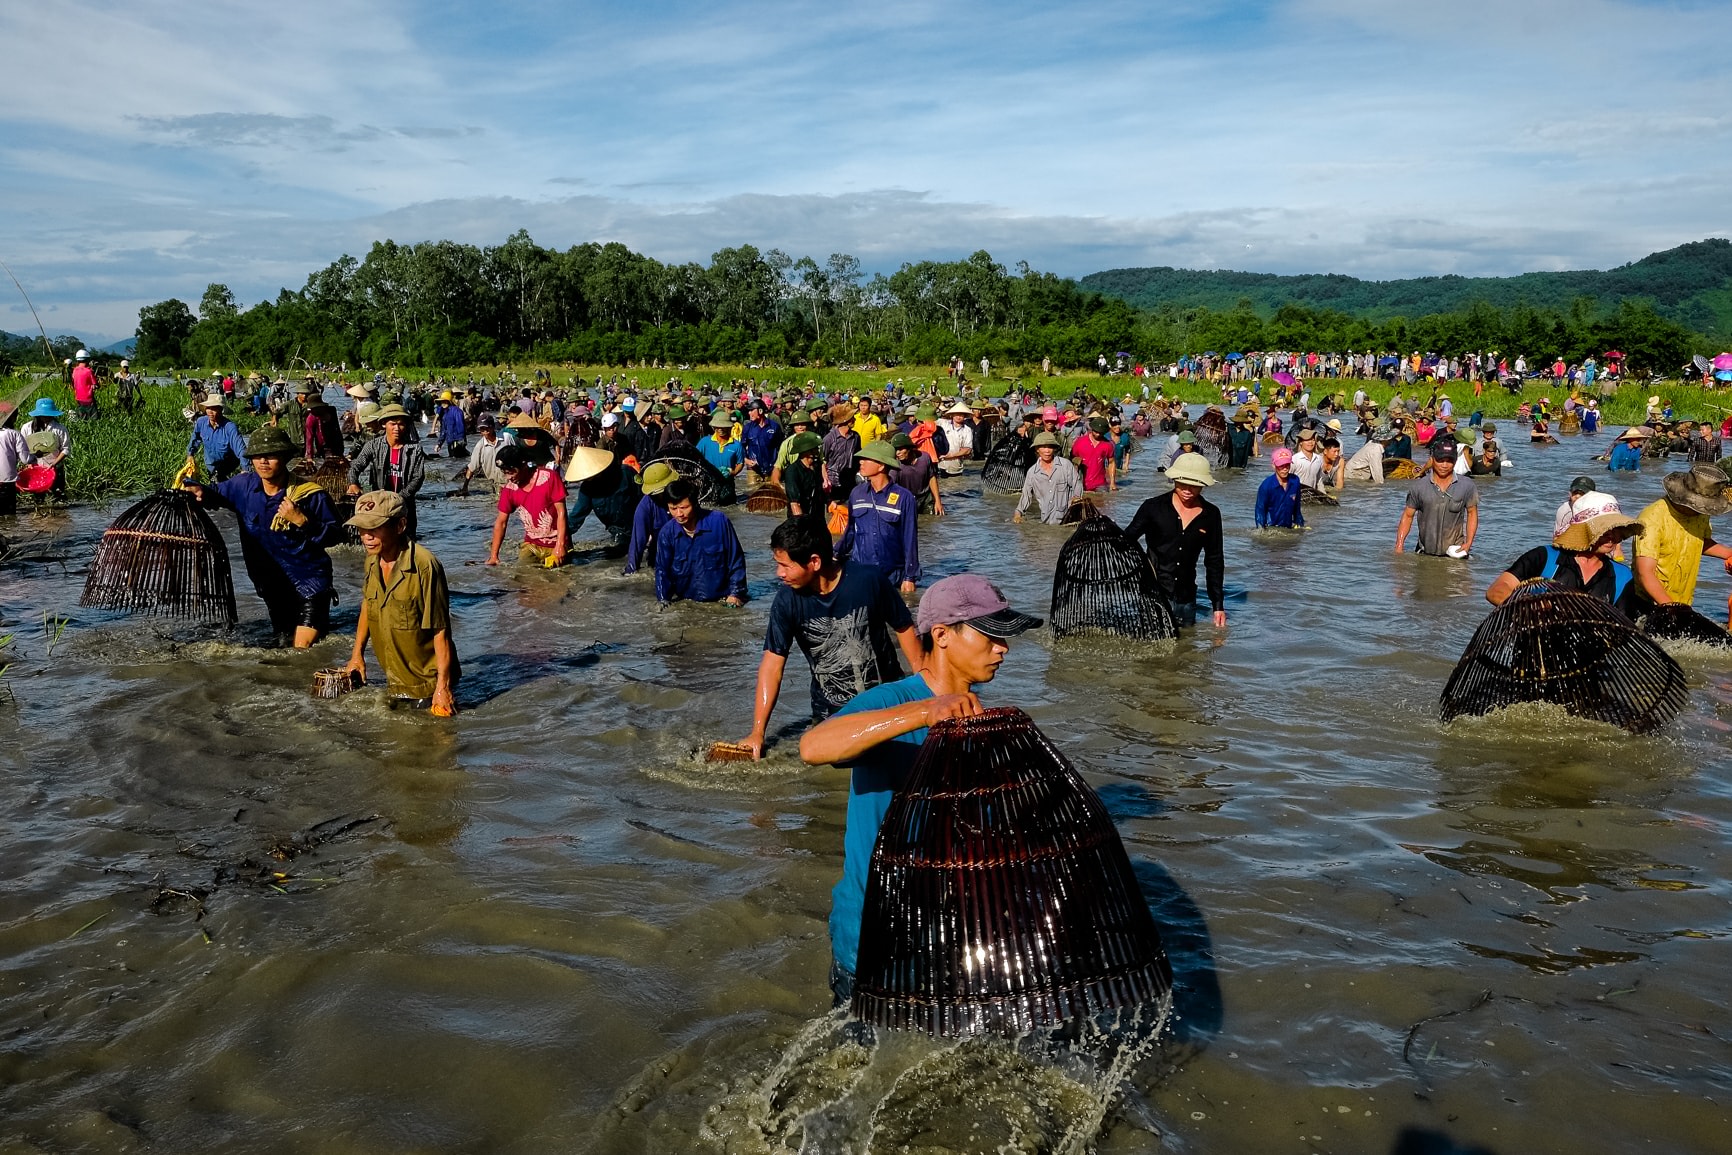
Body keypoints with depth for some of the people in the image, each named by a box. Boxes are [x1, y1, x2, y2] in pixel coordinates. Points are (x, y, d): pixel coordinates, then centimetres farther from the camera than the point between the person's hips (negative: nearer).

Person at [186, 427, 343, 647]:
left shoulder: (311, 495, -17)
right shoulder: (244, 485, -2)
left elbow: (335, 535, -16)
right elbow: (216, 493, 17)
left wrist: (302, 521, -28)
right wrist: (201, 491, -5)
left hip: (309, 579, -6)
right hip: (271, 583, 6)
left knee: (303, 649, -13)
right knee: (284, 640, 21)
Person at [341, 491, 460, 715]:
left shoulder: (424, 565, -25)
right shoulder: (373, 562, -2)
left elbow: (440, 631, -22)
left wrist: (443, 686, -21)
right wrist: (357, 653, 15)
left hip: (428, 684, -7)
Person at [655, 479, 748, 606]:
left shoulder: (719, 521, -10)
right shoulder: (667, 533, -2)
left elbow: (736, 559, -3)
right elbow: (662, 570, 9)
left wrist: (735, 593, -3)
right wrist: (663, 600, 1)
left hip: (721, 599, -3)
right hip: (686, 602, 3)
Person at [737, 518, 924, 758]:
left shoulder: (869, 580, -20)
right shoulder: (787, 601, -15)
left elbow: (904, 629, -6)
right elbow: (773, 664, -10)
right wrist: (757, 732, -12)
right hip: (831, 712, 1)